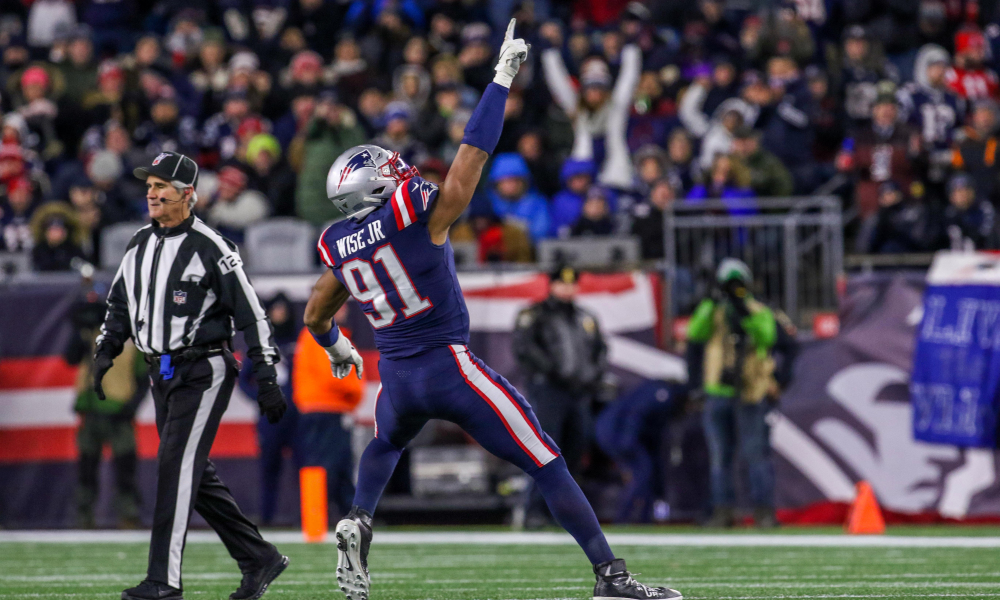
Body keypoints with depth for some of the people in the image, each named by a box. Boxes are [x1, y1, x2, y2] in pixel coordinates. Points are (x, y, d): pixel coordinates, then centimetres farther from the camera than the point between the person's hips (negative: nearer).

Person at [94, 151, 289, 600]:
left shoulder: (210, 248, -11)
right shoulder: (140, 244, 11)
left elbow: (250, 313, -9)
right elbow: (120, 305, 22)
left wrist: (266, 377, -11)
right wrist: (105, 350, 7)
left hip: (203, 372, -8)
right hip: (163, 374, 8)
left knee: (176, 466, -13)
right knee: (196, 476, 9)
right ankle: (259, 559, 20)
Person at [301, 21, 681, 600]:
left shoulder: (341, 247, 8)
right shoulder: (417, 214, -10)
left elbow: (316, 317, 24)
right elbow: (474, 152, -12)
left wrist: (338, 348, 45)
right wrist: (503, 78, -6)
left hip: (396, 379, 5)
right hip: (450, 366, -5)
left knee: (385, 447, 39)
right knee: (546, 464, -1)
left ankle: (358, 525, 12)